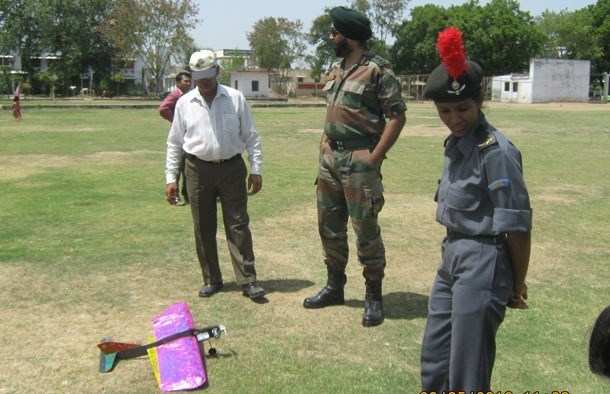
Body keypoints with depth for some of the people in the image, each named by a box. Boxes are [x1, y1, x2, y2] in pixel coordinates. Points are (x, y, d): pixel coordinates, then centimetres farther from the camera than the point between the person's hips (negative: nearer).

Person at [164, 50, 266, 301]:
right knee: (203, 229, 7)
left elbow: (251, 137, 4)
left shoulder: (235, 99, 1)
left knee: (238, 225, -1)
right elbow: (174, 144, 8)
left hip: (232, 168, -1)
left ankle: (248, 280, 3)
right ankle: (211, 280, 19)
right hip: (199, 170, 1)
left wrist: (256, 169, -2)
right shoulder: (184, 103, 4)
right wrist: (170, 179, 3)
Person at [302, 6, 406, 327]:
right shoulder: (336, 69, 13)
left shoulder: (377, 70, -12)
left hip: (358, 160, -8)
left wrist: (375, 157, -17)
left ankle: (374, 297, 10)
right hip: (329, 156, 9)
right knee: (329, 225, 15)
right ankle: (334, 286, 30)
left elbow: (396, 115, -13)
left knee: (365, 230, -3)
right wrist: (324, 145, 13)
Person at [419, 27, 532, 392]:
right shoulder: (456, 144, 6)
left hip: (483, 263, -8)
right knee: (434, 357, 21)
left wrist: (518, 284, -9)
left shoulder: (495, 150, -19)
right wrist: (453, 252, 14)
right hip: (453, 256, 9)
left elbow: (517, 224, -16)